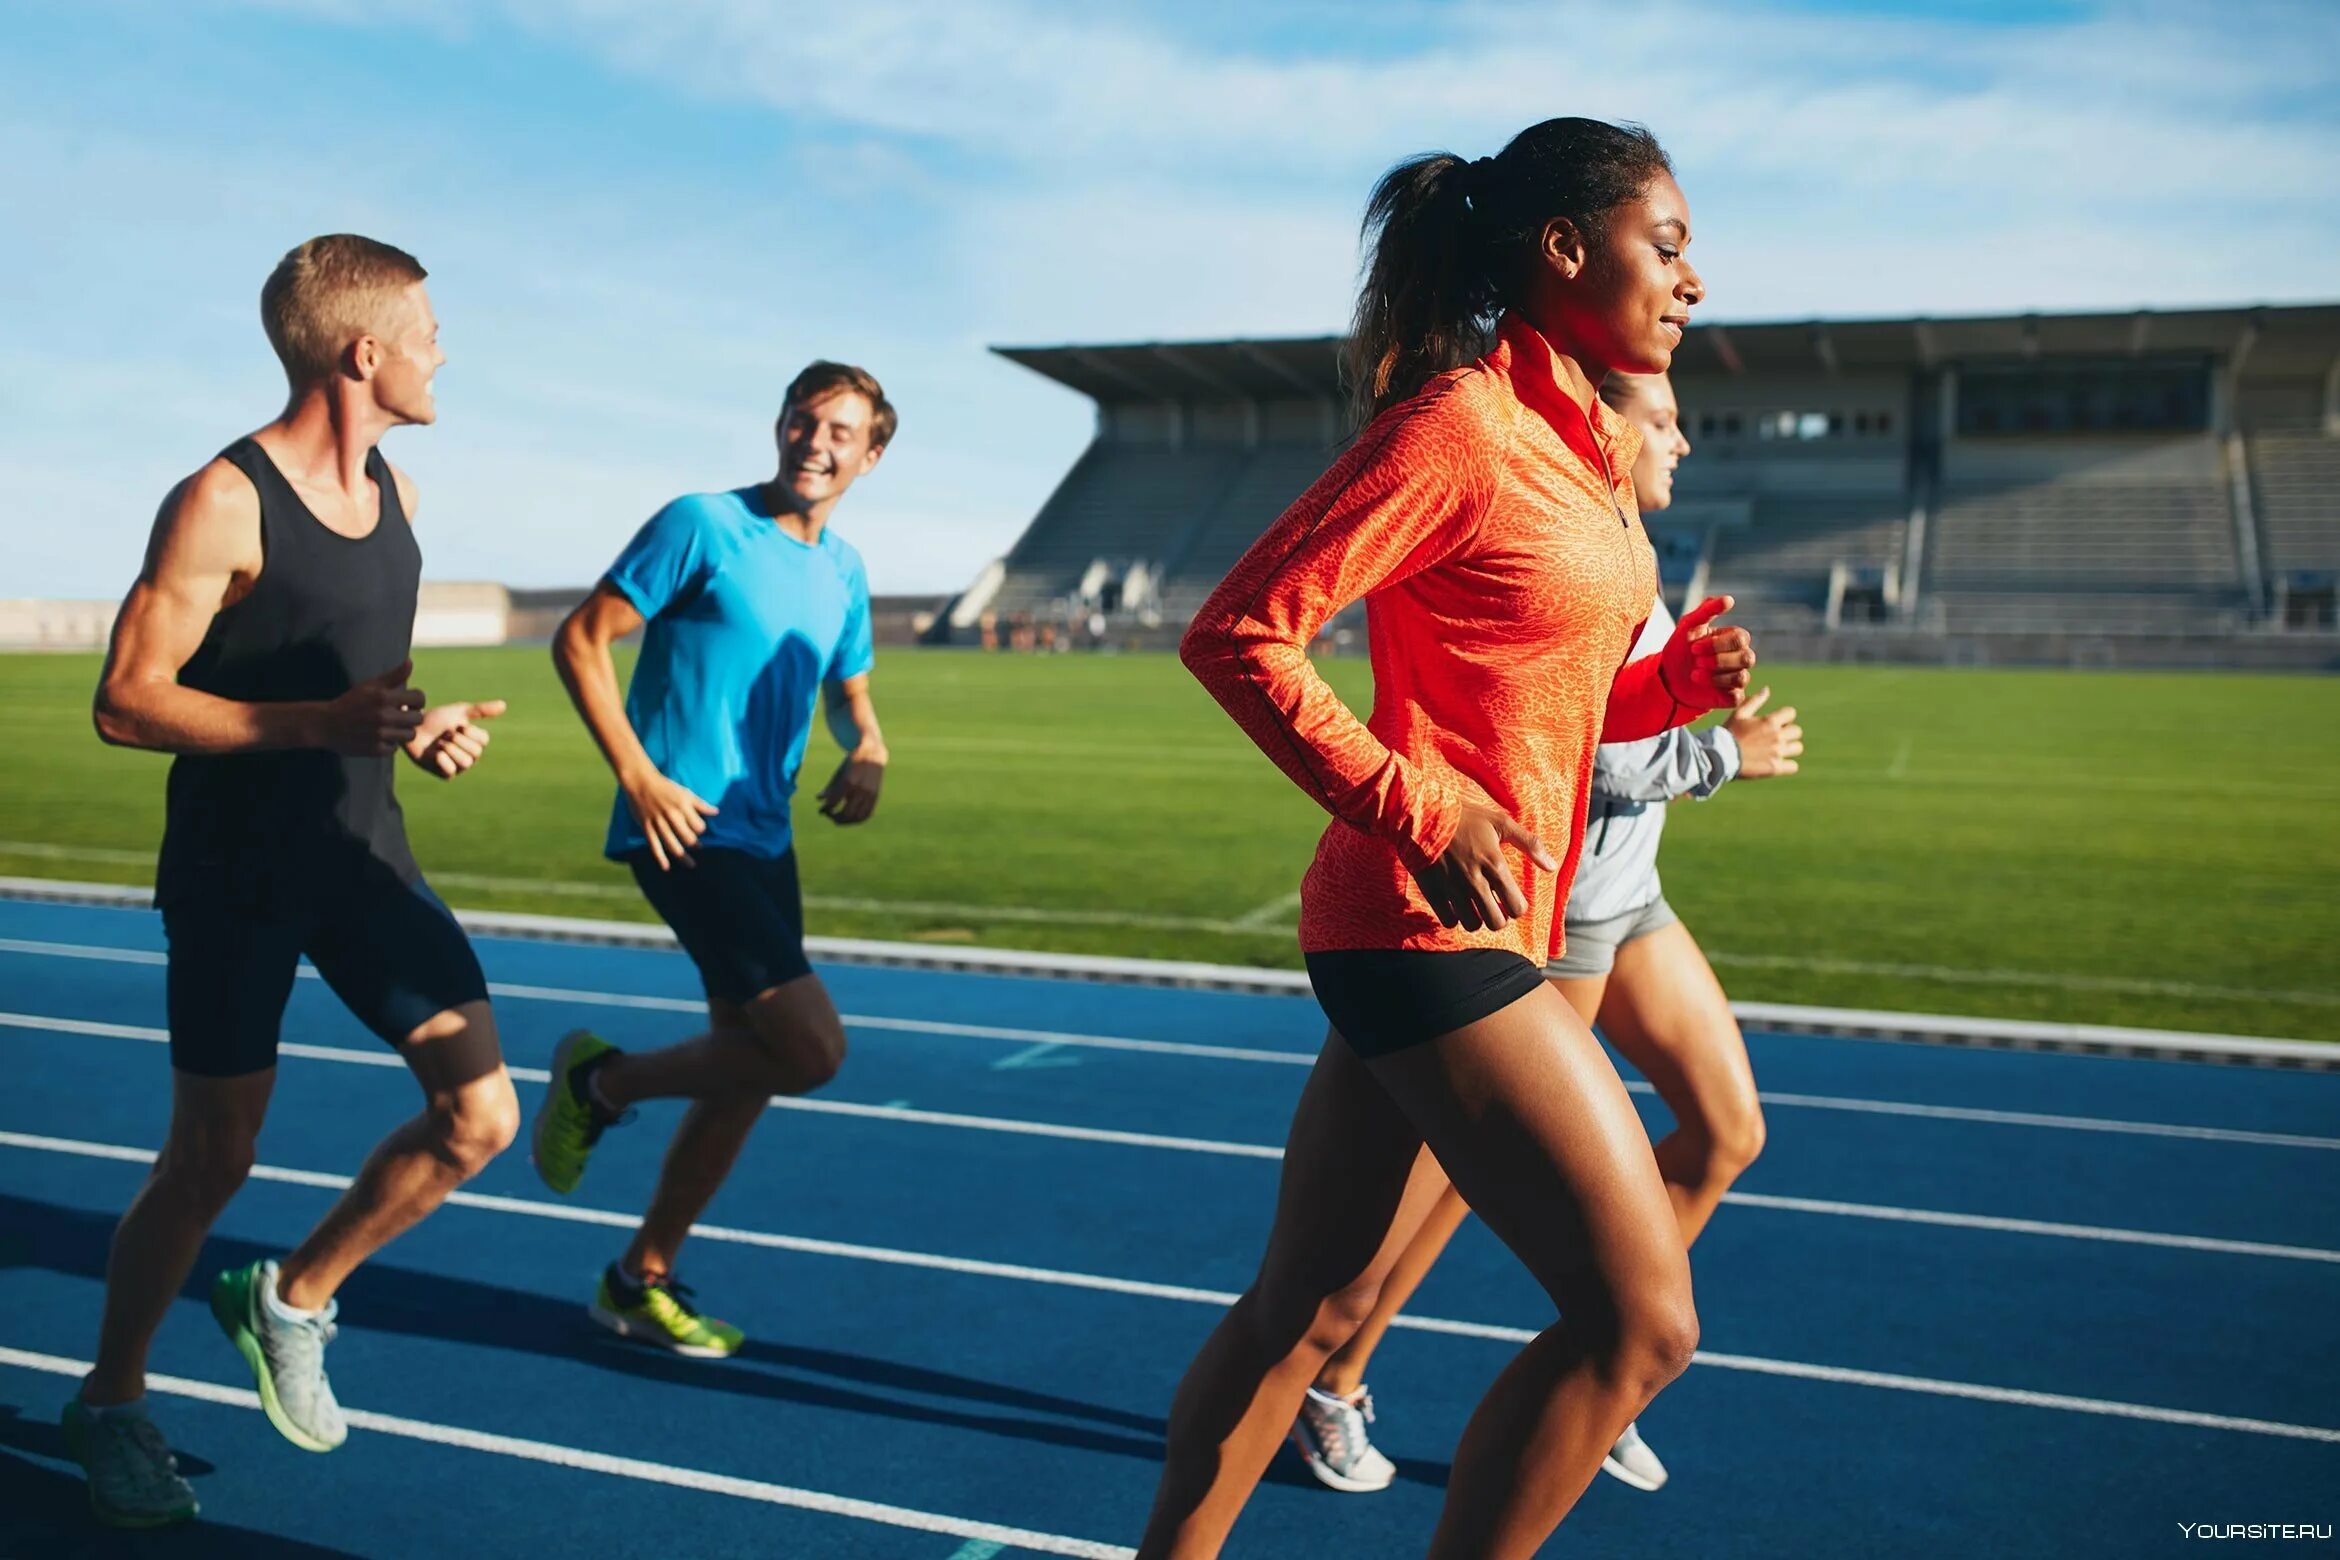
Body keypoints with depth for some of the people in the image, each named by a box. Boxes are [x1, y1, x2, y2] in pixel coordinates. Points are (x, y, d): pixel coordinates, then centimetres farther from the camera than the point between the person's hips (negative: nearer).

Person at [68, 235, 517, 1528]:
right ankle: (110, 1402, 29)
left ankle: (291, 1300, 22)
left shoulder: (392, 492, 8)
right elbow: (126, 703, -17)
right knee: (210, 1161, 4)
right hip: (235, 872, -6)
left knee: (480, 1114, -3)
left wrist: (421, 726, -1)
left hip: (361, 851, 7)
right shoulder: (223, 503, -15)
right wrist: (319, 723, -27)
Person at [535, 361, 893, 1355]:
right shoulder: (702, 524, -8)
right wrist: (639, 776, -17)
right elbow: (579, 640, -8)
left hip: (764, 841, 8)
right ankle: (603, 1081, 9)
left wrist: (867, 753, 0)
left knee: (748, 1067, 12)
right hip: (686, 831, -8)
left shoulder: (843, 570, 12)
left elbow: (851, 696, 23)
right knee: (812, 1047, -15)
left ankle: (639, 1281, 27)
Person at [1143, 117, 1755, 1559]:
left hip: (1493, 924, 9)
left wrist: (1682, 681, 4)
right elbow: (1235, 632, -16)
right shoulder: (1458, 425, -13)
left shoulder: (1580, 438, 14)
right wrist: (1416, 809, -20)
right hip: (1433, 923, -9)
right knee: (1641, 1320, -6)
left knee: (1308, 1308, 16)